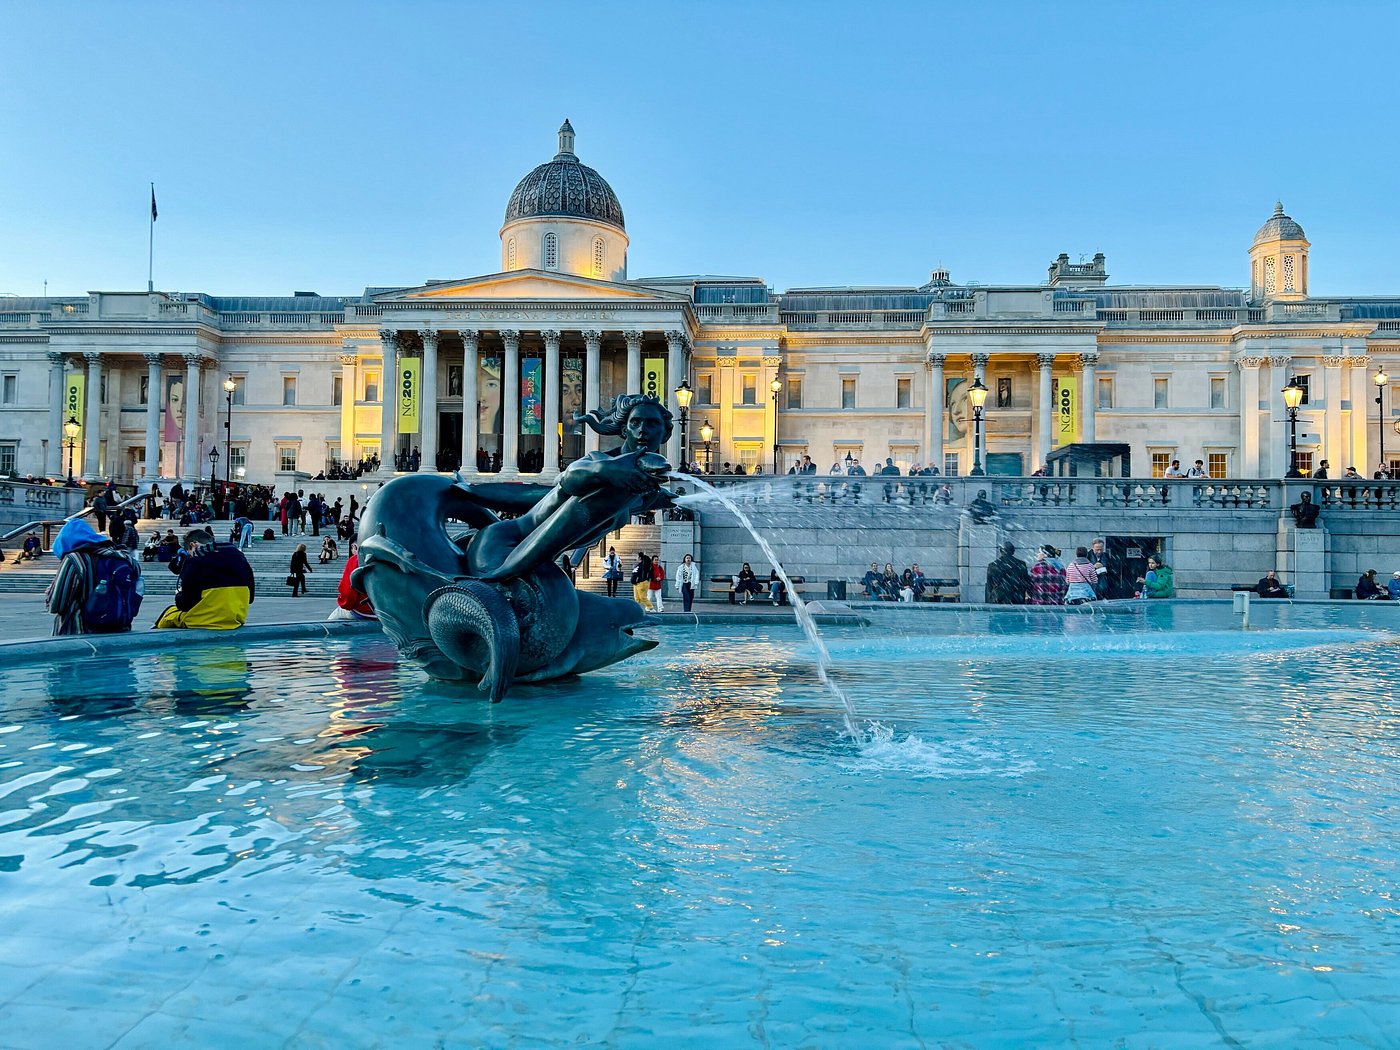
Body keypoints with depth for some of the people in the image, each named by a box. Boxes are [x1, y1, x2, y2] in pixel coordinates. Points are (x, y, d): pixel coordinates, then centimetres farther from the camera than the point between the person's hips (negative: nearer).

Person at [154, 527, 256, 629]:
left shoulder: (193, 560, -8)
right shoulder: (237, 553, 6)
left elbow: (184, 604, -6)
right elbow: (250, 597, 9)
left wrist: (179, 595, 15)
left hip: (205, 622, -5)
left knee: (170, 612, 21)